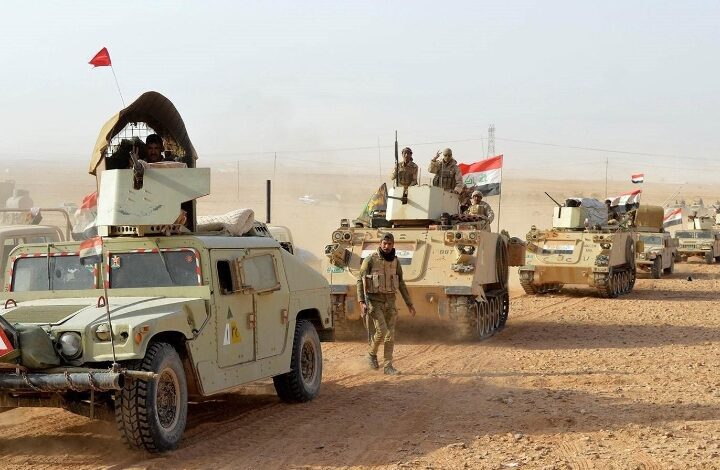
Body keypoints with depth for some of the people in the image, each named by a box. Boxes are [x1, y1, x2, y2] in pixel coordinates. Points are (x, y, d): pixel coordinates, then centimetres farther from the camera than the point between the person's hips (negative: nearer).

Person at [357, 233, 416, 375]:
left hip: (390, 301, 4)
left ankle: (387, 366, 6)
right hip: (374, 301, -4)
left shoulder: (395, 261, 5)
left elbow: (401, 283, 13)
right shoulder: (370, 260, -9)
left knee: (390, 334, 0)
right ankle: (372, 354, 11)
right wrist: (361, 302, -19)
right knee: (382, 330, -16)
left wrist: (409, 303, 12)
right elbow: (360, 281, -9)